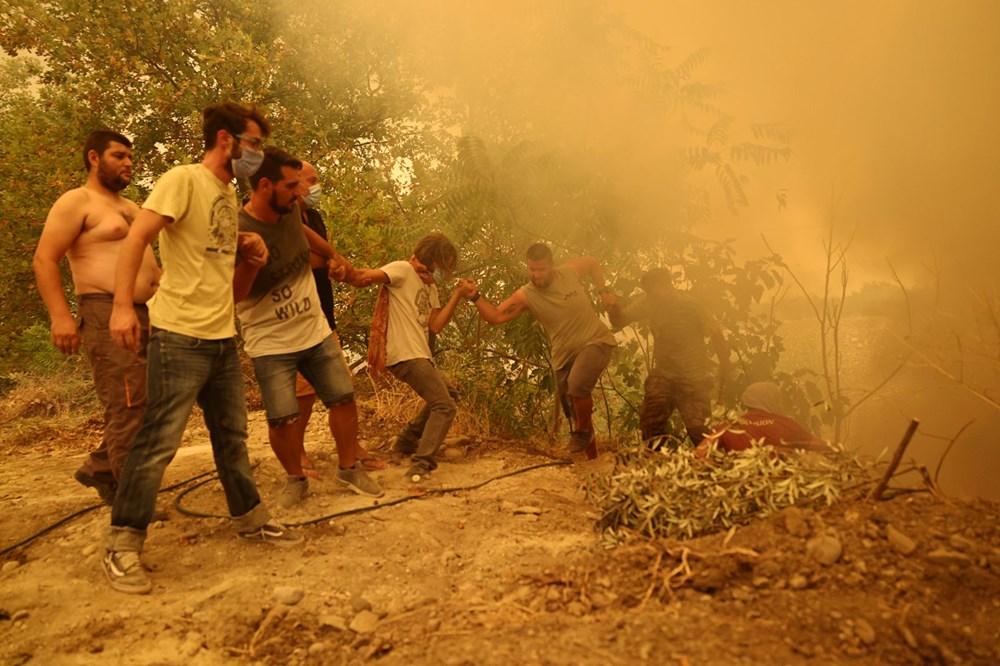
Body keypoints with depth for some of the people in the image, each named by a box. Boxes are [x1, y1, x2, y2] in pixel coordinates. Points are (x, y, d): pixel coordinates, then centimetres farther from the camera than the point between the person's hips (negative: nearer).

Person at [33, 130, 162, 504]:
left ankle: (100, 470, 23)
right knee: (129, 409, -11)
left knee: (152, 407, 8)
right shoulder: (77, 201, -2)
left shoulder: (131, 207, 23)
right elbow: (44, 260, -11)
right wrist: (60, 316, -20)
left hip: (148, 317, 9)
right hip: (107, 316, -9)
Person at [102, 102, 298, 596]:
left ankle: (249, 519, 30)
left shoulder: (229, 192, 16)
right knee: (158, 442, -4)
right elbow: (136, 238, -17)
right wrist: (123, 305, -27)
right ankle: (122, 546, 10)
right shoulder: (184, 180, -9)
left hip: (223, 337, 8)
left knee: (232, 435, 16)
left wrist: (249, 249, 3)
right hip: (180, 337, -8)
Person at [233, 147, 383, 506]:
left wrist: (335, 257, 38)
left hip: (316, 331, 6)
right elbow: (232, 296, -18)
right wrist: (251, 261, -34)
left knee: (344, 397, 5)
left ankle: (349, 468, 25)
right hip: (270, 343, -5)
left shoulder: (291, 210, -1)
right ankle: (296, 479, 18)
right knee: (282, 419, -10)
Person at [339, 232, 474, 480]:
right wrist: (350, 273, -44)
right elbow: (366, 276, -24)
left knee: (448, 392, 25)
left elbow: (435, 326, 5)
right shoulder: (402, 270, -8)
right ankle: (421, 465, -15)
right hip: (405, 355, -10)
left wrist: (458, 295, 0)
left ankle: (408, 441, 30)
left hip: (419, 355, 10)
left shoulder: (430, 286, 17)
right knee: (445, 406, -11)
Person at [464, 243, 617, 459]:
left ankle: (584, 431, -4)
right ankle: (591, 458, 34)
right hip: (564, 356, 3)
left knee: (577, 384, -32)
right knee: (574, 415, 11)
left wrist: (603, 291, 5)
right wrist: (475, 297, -31)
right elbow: (494, 316, -16)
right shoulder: (526, 296, -10)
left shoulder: (570, 271, -9)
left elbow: (592, 263, 14)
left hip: (596, 341, -3)